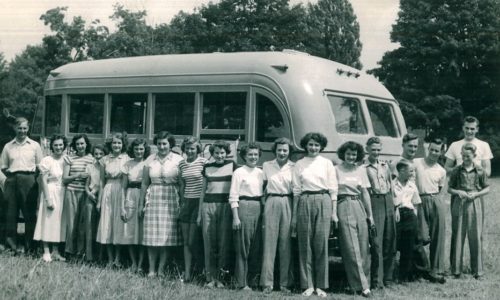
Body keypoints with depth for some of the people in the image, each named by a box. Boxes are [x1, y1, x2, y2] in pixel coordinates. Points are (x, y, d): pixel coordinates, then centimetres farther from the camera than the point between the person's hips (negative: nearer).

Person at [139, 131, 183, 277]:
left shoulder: (178, 160, 1)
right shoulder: (150, 160, 8)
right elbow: (144, 183, 12)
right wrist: (141, 203, 11)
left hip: (171, 200, -2)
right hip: (153, 199, 2)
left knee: (167, 236, 0)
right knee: (152, 236, 0)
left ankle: (161, 269, 8)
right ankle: (152, 269, 7)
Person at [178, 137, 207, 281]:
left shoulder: (203, 162, -6)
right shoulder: (182, 164, 11)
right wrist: (182, 202, 15)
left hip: (199, 202, -5)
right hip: (186, 203, 5)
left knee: (192, 241, -4)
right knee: (186, 241, 5)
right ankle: (186, 273, 8)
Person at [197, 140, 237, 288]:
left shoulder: (232, 165, 6)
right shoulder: (207, 167, 11)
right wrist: (199, 213, 15)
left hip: (226, 205, -2)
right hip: (208, 205, 2)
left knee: (224, 241, -3)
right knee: (209, 241, 0)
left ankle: (220, 277, 4)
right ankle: (210, 277, 5)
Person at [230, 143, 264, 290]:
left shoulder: (260, 173, 13)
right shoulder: (239, 172, -1)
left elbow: (264, 193, 15)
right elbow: (233, 196, -6)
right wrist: (235, 217, -12)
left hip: (259, 209, 5)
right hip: (244, 208, -5)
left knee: (257, 246, 6)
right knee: (243, 246, -3)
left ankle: (253, 279, 17)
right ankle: (242, 283, 3)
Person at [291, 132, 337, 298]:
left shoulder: (327, 163, 8)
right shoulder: (299, 164, 10)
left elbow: (333, 189, 6)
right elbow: (296, 190, 9)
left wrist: (334, 212, 0)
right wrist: (294, 215, 5)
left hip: (323, 202, -1)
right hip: (304, 203, 1)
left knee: (321, 243, -2)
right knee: (305, 243, 1)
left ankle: (321, 285, 5)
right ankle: (308, 285, 7)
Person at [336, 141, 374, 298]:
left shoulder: (361, 170, 11)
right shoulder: (337, 170, 0)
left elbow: (365, 193, 12)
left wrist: (370, 214, 9)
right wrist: (333, 213, -10)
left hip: (359, 207, 4)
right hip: (343, 207, -4)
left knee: (363, 247, 3)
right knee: (352, 248, -6)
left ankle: (363, 280, 15)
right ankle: (362, 285, -5)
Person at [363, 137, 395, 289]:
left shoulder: (385, 165, 17)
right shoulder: (363, 167, -1)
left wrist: (394, 205, 16)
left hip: (388, 201, 6)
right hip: (374, 201, -6)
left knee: (390, 242, 7)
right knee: (377, 243, -8)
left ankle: (388, 278, 15)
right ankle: (377, 280, -4)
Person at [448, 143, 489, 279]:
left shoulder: (480, 171, 2)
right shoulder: (456, 171, 4)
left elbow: (487, 188, 7)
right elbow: (449, 188, 8)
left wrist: (476, 194, -10)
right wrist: (458, 192, -11)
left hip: (475, 204, 0)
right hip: (459, 205, 1)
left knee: (476, 237, 2)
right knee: (457, 237, 2)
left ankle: (477, 270, 11)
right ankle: (456, 269, 10)